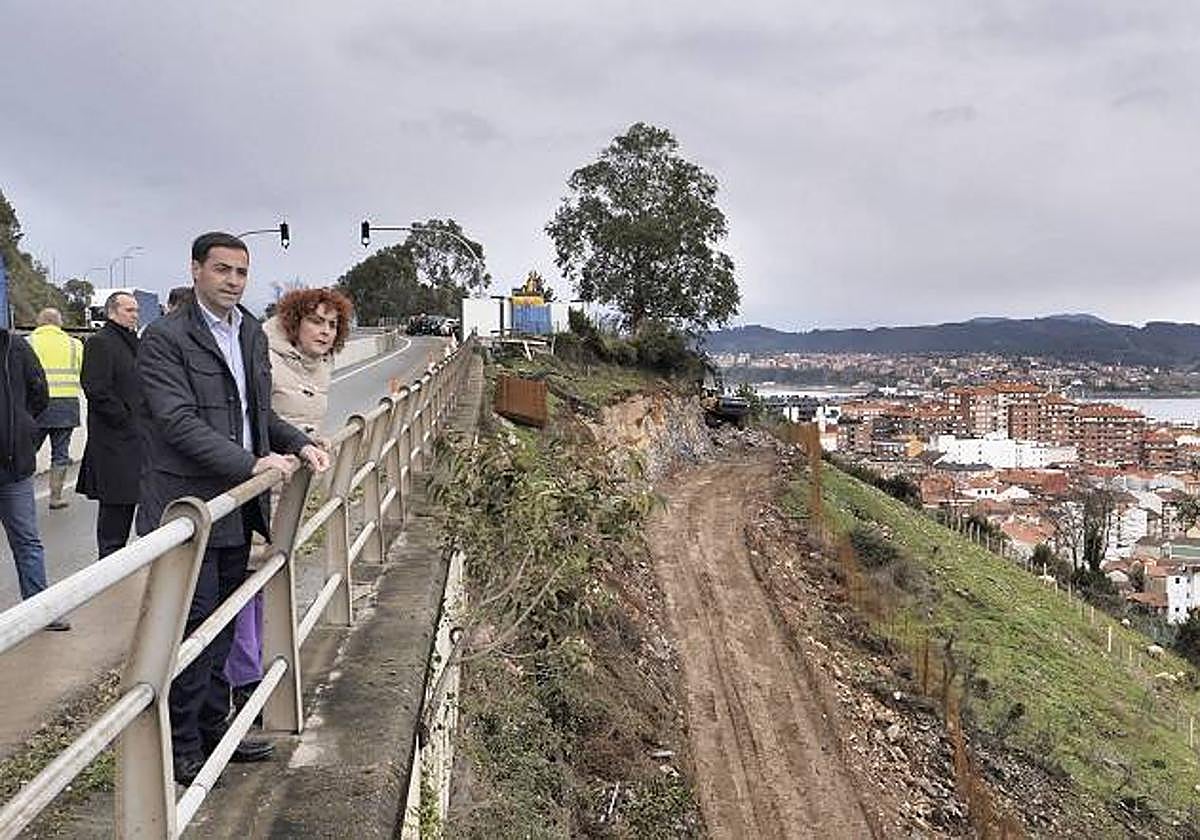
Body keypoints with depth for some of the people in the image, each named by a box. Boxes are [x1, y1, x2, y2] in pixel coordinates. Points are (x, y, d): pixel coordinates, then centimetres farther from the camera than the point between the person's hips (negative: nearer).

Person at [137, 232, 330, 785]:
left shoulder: (252, 334, 14)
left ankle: (214, 730, 29)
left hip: (237, 506, 8)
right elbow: (178, 422, -19)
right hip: (188, 505, -7)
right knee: (193, 625, -1)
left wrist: (299, 444, 3)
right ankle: (183, 747, 13)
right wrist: (251, 463, -25)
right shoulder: (164, 338, -11)